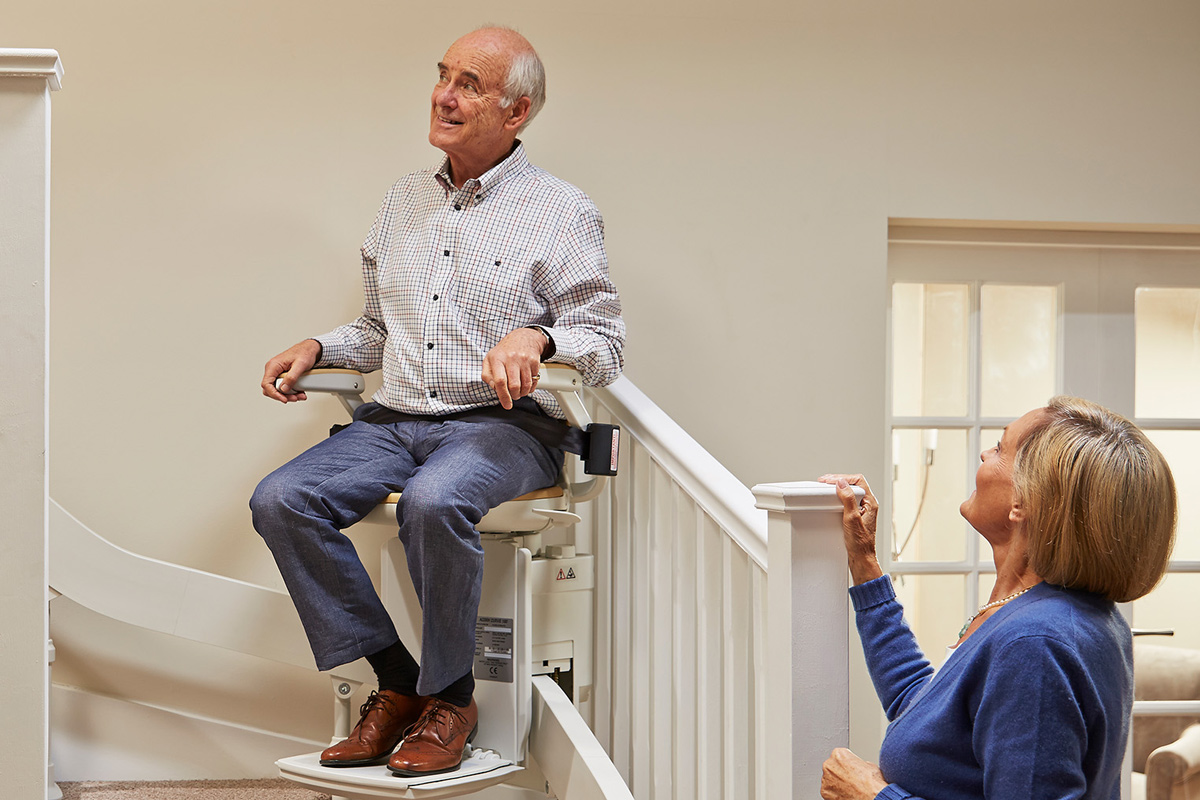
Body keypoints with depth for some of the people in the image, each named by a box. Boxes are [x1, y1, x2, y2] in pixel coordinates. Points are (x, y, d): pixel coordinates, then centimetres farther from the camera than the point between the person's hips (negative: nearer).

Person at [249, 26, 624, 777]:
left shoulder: (562, 212, 2)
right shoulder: (406, 200, 20)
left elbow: (605, 342, -2)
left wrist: (537, 338, -22)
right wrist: (318, 348, 8)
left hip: (501, 424, -5)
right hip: (394, 419, 6)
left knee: (433, 503, -37)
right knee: (280, 501, -20)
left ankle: (450, 696, -15)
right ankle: (397, 680, -8)